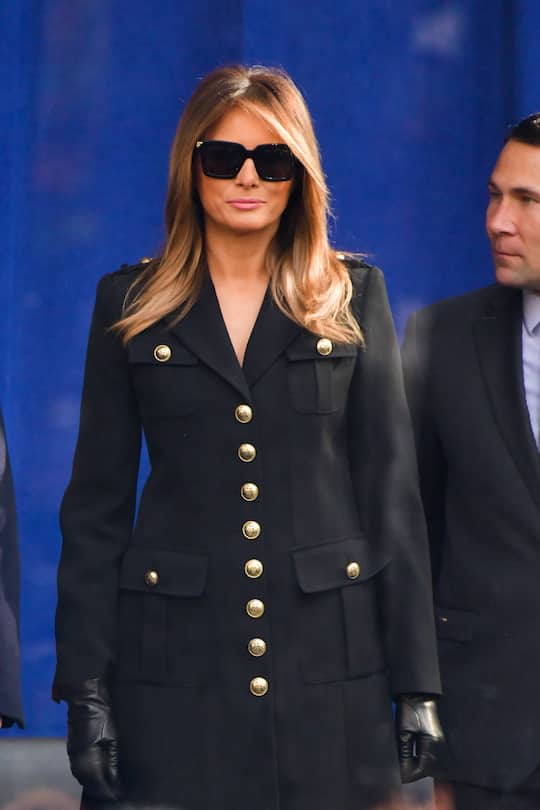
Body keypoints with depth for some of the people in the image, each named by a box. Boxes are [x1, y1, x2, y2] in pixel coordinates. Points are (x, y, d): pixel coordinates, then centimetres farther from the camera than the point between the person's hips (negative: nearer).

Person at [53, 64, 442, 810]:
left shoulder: (354, 297, 6)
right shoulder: (130, 302, 5)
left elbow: (391, 489, 4)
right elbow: (97, 503, 4)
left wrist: (417, 684, 0)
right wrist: (85, 686, -3)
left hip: (332, 661, 1)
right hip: (176, 663, 0)